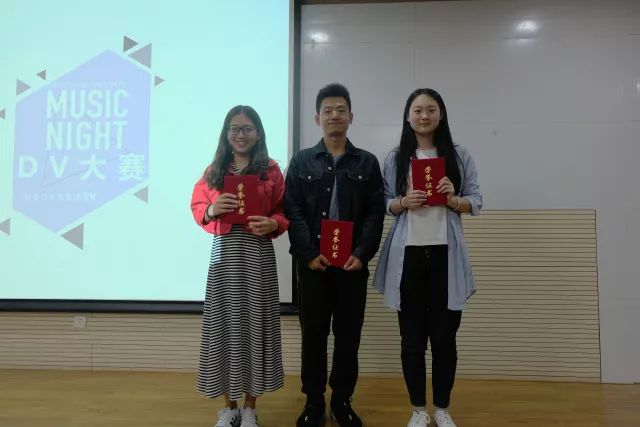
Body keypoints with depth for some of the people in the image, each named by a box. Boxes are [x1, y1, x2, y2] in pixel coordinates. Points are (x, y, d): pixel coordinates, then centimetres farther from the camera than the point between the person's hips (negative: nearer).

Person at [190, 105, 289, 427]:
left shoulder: (271, 171, 4)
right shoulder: (214, 171, 10)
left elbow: (284, 213, 5)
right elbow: (197, 209, 11)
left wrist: (273, 224, -16)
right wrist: (212, 210, -10)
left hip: (258, 255, -1)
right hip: (224, 254, 2)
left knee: (255, 324, 3)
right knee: (225, 325, 4)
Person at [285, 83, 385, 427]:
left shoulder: (367, 162, 8)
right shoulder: (301, 161, 7)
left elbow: (375, 213, 2)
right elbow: (292, 211, -1)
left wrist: (361, 254, -10)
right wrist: (308, 254, -12)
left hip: (353, 263, 1)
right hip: (312, 263, 0)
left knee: (348, 335, 7)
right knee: (313, 334, 7)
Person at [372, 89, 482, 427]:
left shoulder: (459, 156, 5)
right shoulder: (395, 158, 6)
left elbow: (476, 203, 5)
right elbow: (384, 204, 6)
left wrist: (453, 200, -15)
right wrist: (403, 202, -14)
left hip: (445, 255, 0)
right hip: (407, 255, 0)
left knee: (444, 336, 6)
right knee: (412, 337, 6)